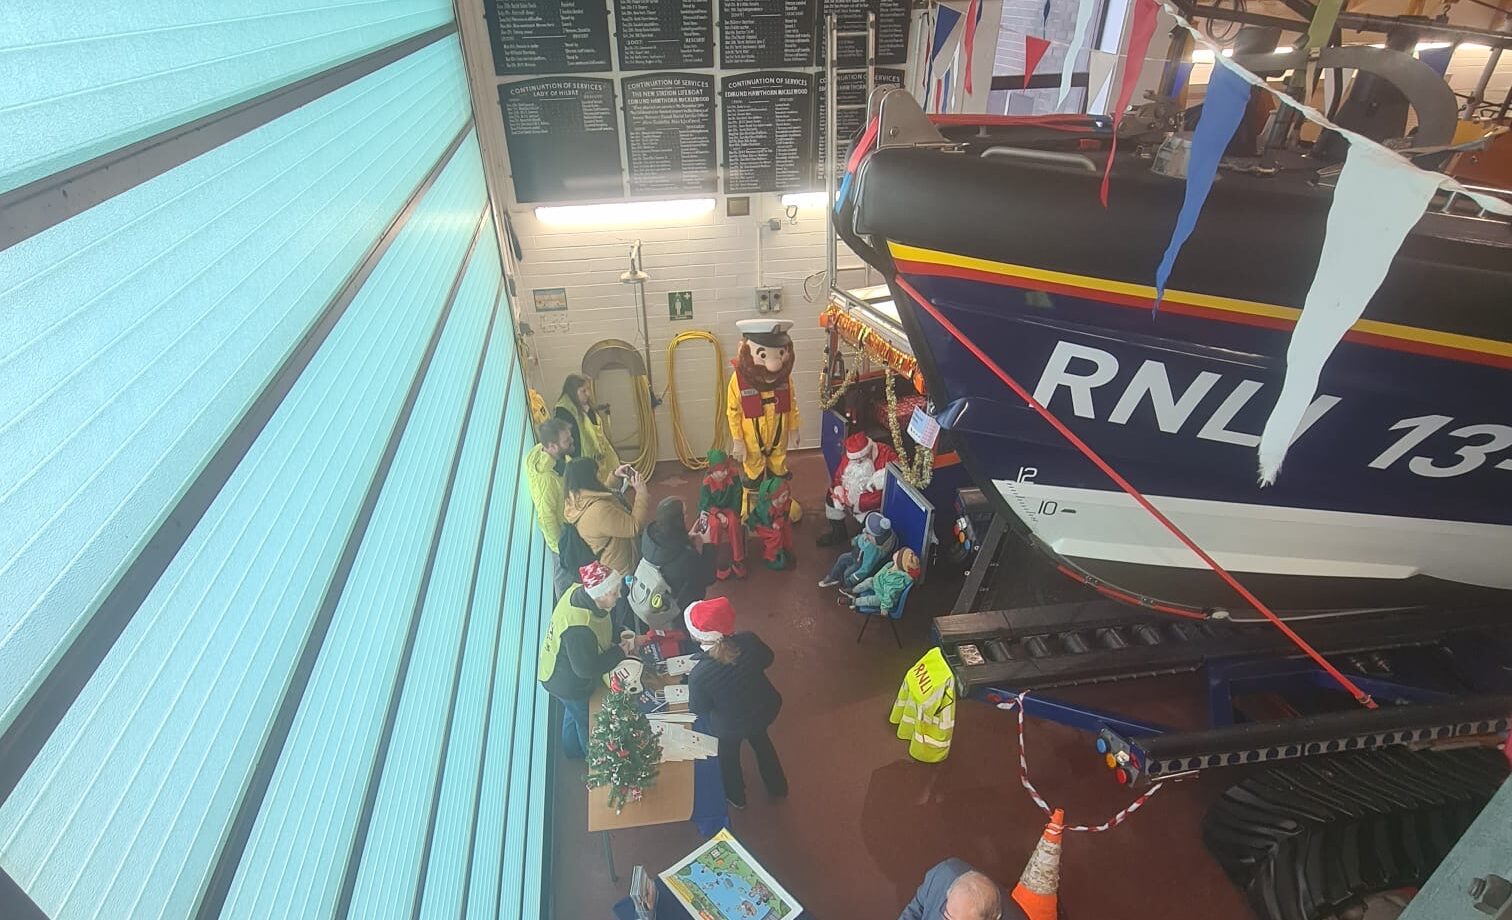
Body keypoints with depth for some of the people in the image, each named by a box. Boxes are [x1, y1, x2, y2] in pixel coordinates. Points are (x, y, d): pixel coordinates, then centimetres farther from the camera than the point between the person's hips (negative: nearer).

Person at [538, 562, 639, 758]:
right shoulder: (578, 628, -44)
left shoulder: (579, 591, -19)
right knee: (586, 720, 21)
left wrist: (618, 638, -12)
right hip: (569, 685, -7)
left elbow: (601, 626, 2)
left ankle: (572, 750, 61)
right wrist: (620, 651, -24)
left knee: (574, 712, 33)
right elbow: (587, 669, -33)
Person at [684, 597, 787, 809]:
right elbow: (767, 659, -6)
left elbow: (698, 710, -17)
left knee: (728, 753, 31)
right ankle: (777, 787, 60)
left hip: (732, 727, -3)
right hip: (767, 709, 3)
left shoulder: (699, 675, -38)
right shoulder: (749, 640, -29)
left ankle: (736, 796, 60)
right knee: (760, 740, 36)